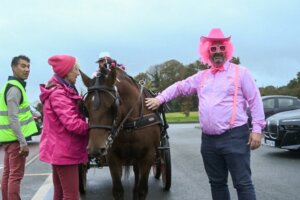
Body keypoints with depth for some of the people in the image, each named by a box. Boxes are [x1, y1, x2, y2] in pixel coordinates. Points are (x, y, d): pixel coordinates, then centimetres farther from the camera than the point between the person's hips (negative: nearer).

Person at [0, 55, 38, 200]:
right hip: (15, 139, -10)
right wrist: (23, 142, -23)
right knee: (16, 175, -6)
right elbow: (13, 118, -22)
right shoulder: (15, 89, -15)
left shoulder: (12, 86, 16)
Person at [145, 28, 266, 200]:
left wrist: (257, 129, -10)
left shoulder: (240, 72, 0)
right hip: (208, 139, 6)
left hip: (235, 136, -5)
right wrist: (160, 98, 8)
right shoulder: (201, 77, 14)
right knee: (217, 183, 16)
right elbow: (180, 87, 20)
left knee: (243, 183, -1)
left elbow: (255, 101, -4)